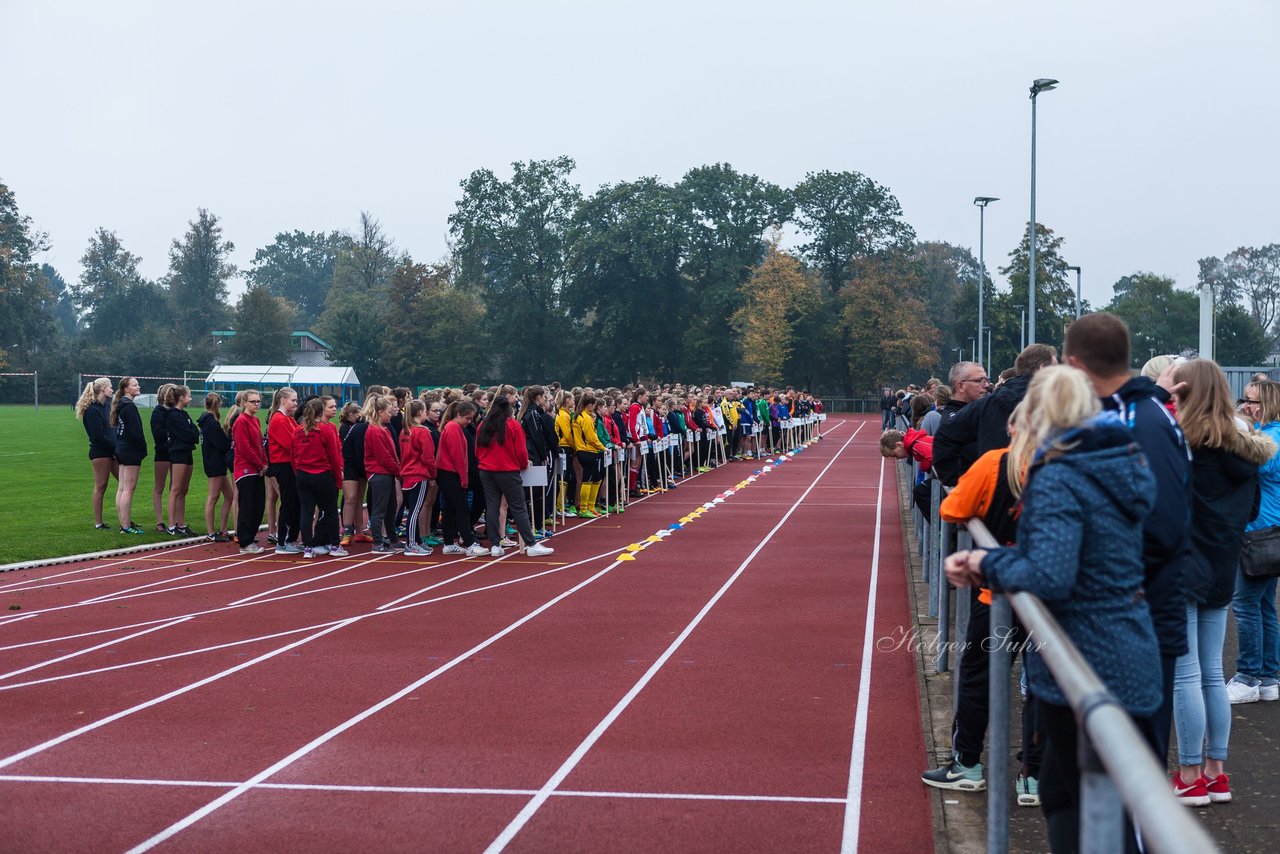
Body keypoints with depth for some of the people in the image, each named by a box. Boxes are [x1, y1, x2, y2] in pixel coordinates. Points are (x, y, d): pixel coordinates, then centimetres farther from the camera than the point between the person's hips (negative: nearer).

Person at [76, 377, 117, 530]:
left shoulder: (104, 407, 16)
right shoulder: (93, 410, -12)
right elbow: (98, 435, -17)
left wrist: (116, 447, 1)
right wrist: (115, 447, -12)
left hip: (110, 451, 9)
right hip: (100, 452, -9)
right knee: (100, 486, -3)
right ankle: (98, 523, 4)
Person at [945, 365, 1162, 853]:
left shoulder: (1057, 481, -20)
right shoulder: (1118, 465, 8)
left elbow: (1048, 577, -31)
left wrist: (989, 564, -14)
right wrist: (985, 564, 4)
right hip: (1131, 660, 9)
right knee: (1058, 789, 23)